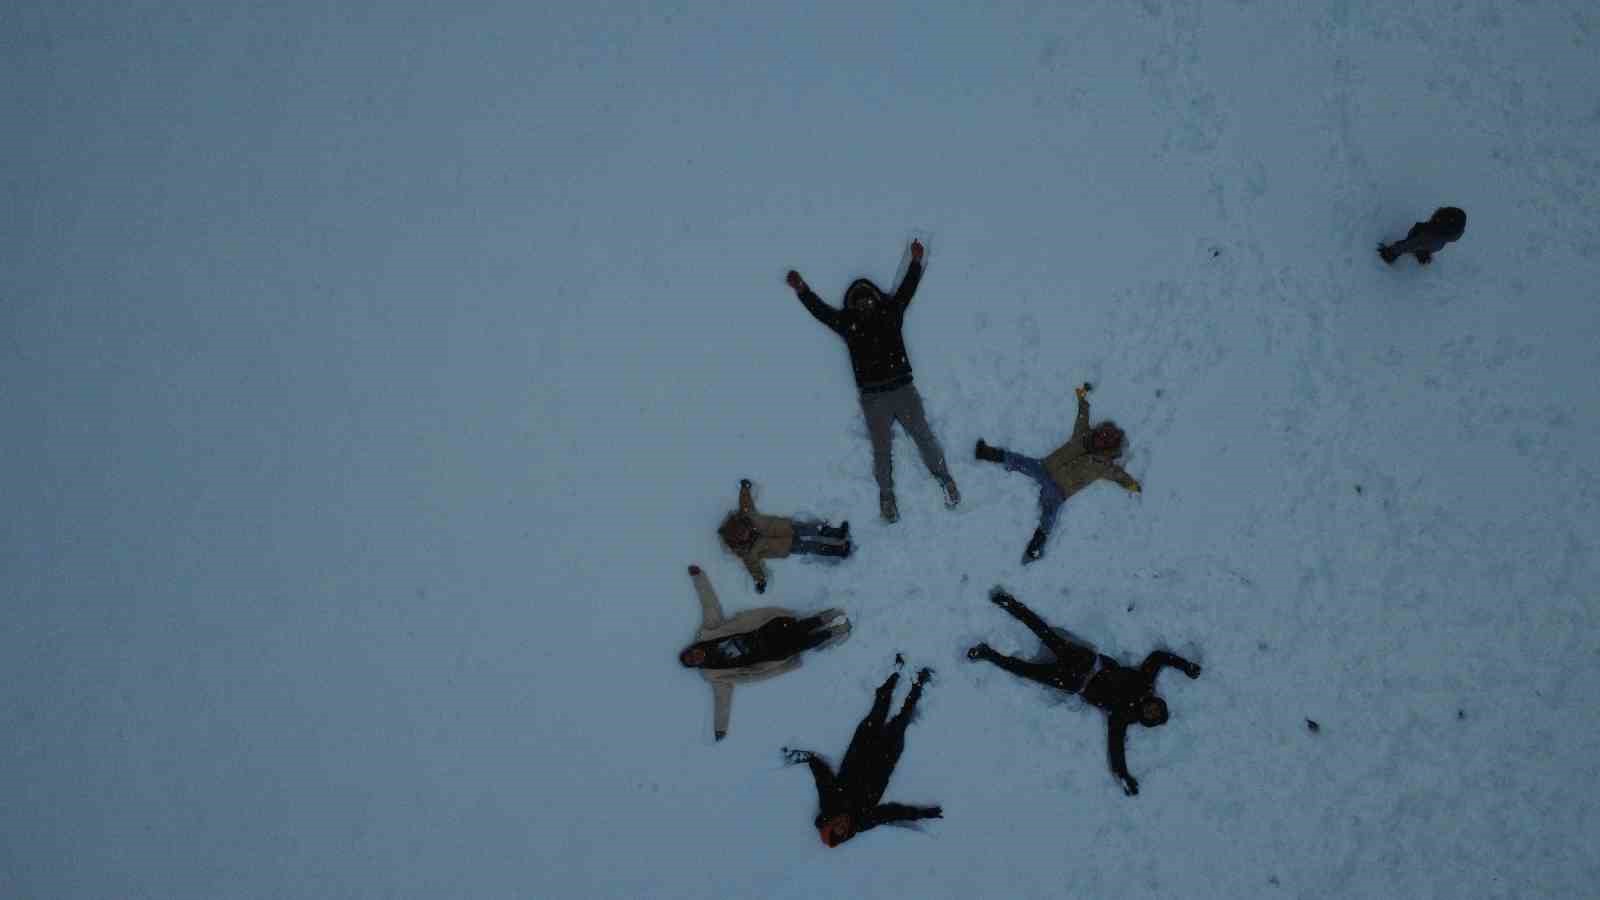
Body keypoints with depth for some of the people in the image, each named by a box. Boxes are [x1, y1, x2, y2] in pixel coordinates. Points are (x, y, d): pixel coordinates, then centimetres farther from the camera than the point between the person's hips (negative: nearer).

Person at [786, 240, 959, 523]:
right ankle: (886, 495, 17)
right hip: (873, 399, -1)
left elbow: (907, 289, 13)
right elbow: (820, 309, 8)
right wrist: (802, 291, 4)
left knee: (924, 436, 6)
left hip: (903, 390, 1)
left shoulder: (890, 313, 7)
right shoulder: (848, 323, 4)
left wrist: (916, 262, 13)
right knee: (882, 449, 2)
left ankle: (944, 478, 23)